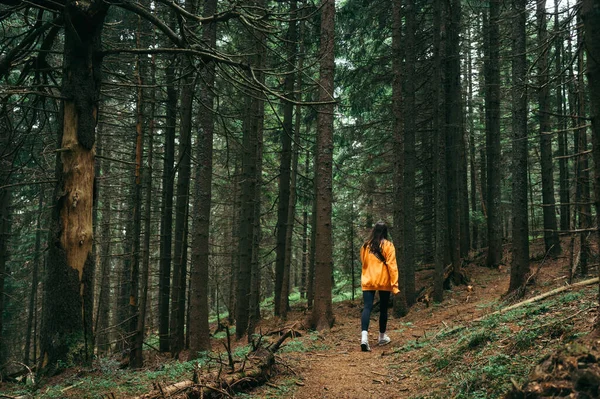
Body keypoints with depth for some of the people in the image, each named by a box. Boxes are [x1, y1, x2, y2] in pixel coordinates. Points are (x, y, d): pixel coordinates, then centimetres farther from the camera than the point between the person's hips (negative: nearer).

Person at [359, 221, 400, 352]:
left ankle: (364, 336, -26)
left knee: (367, 307, -6)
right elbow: (392, 265, -10)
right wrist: (395, 284, -10)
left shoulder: (366, 245, 6)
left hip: (368, 281, 2)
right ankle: (382, 337, 26)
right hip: (384, 281, -2)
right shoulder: (388, 245, -5)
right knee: (383, 308, 13)